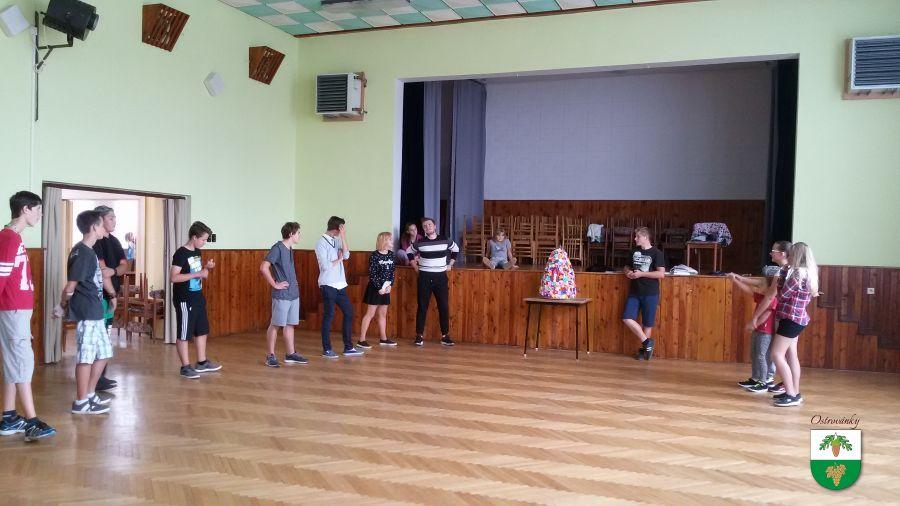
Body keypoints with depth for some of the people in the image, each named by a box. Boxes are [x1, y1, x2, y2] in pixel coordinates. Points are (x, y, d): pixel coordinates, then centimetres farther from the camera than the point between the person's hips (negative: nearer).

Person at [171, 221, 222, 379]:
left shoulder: (197, 252, 9)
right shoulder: (181, 254, -16)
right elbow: (174, 277, -23)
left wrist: (207, 267, 3)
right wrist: (198, 274, -24)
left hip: (198, 298, 9)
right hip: (184, 300, -9)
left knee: (202, 330, 15)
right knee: (184, 334, 1)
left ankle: (202, 363, 26)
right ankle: (185, 367, 9)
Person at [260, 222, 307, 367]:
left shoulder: (289, 249, 12)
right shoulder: (277, 248, -13)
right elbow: (263, 268, -21)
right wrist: (275, 284, -16)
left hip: (293, 294, 8)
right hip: (281, 295, -8)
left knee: (289, 324, 12)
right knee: (276, 325, 0)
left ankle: (290, 354, 20)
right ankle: (270, 356, 8)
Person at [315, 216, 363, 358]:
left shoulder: (337, 240, 10)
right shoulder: (321, 243, -9)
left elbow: (346, 255, -5)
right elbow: (325, 266, -16)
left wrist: (343, 236, -9)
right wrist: (339, 259, -3)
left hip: (340, 284, 7)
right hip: (328, 285, -7)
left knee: (349, 313, 8)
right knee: (329, 315, -1)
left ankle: (348, 347, 15)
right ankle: (326, 349, 9)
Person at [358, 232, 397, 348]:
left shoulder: (390, 255, 6)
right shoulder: (374, 256, -12)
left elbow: (392, 272, 8)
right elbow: (372, 274, -15)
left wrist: (390, 285, -5)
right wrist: (379, 287, -16)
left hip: (386, 288, 6)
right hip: (375, 288, -6)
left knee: (383, 314, 14)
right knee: (370, 313, -5)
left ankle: (383, 339, 23)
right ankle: (361, 340, -2)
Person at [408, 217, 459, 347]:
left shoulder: (445, 240, 0)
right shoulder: (420, 243, -1)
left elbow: (456, 250, 19)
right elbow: (409, 252, 17)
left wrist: (450, 265, 11)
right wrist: (415, 266, 8)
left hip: (440, 277, 1)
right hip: (424, 277, -1)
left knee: (444, 306, 2)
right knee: (422, 307, 0)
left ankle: (445, 336, 11)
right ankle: (419, 336, 6)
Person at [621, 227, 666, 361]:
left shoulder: (656, 253, -7)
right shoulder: (634, 252, 11)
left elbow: (661, 274, -14)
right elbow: (627, 267, 23)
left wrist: (642, 274, -18)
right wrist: (628, 272, -1)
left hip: (650, 294, -5)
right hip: (634, 292, 5)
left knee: (647, 323, 2)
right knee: (627, 318, -8)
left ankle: (644, 348, 17)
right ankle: (647, 342, 3)